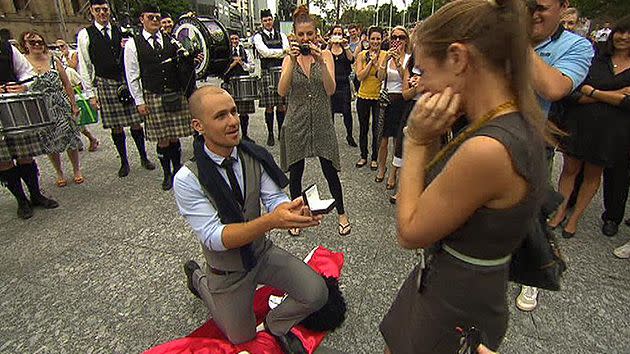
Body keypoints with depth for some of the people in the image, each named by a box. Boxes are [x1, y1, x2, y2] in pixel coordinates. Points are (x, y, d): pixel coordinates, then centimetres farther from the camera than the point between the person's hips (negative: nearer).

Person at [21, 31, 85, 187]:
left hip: (61, 106, 0)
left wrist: (74, 105, 2)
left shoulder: (53, 60, 0)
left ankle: (77, 170, 22)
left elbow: (67, 84, 4)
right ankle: (60, 174, 26)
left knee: (70, 138, 4)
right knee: (50, 144, 10)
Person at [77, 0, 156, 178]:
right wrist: (90, 94, -2)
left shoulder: (121, 31, 9)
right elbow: (84, 67, 3)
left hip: (126, 81, 1)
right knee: (116, 126, 4)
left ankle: (143, 157, 18)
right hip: (104, 84, -1)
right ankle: (124, 162, 17)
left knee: (135, 122, 3)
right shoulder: (85, 35, 4)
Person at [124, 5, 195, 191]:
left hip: (176, 95, 2)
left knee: (175, 137, 8)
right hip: (153, 98, -2)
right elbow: (132, 76, 2)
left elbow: (182, 63, 15)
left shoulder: (171, 41, 9)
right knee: (162, 139, 2)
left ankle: (177, 169, 25)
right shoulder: (133, 44, 2)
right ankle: (167, 174, 18)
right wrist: (139, 102, -2)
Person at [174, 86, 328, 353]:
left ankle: (276, 324, 17)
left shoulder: (254, 156, -15)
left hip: (263, 253, 3)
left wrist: (293, 211, -40)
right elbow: (214, 237, -31)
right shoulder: (188, 179, -26)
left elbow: (275, 199, -15)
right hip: (227, 272, -2)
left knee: (316, 293, -16)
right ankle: (199, 279, 40)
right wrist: (272, 221, -46)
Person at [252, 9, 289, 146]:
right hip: (267, 73, -3)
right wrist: (282, 51, -9)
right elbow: (264, 52, -12)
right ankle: (270, 134, 10)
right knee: (269, 106, -2)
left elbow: (287, 51, 0)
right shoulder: (258, 36, 5)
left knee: (282, 105, 4)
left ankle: (281, 133, 16)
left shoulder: (281, 35, 15)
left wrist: (272, 53, -13)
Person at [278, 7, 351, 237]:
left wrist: (321, 61, -23)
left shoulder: (325, 55, 0)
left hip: (322, 122, -1)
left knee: (330, 171, 5)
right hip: (296, 122, 1)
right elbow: (282, 91, -12)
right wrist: (292, 61, -19)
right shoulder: (289, 58, 3)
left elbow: (331, 90, -12)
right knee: (295, 173, 11)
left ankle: (341, 213, 27)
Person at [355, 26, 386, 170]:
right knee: (363, 128, 13)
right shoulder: (362, 55, 0)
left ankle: (374, 158, 23)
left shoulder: (385, 55, -4)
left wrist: (377, 62, -19)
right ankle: (363, 156, 29)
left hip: (379, 96, -2)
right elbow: (359, 76, -11)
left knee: (376, 129, 7)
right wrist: (371, 61, -15)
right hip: (363, 96, 2)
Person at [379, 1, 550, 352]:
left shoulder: (487, 150, -35)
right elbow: (435, 189, 2)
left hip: (455, 308, -7)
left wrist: (417, 140, -21)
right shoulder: (517, 122, -5)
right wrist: (430, 139, -13)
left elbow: (410, 232, -21)